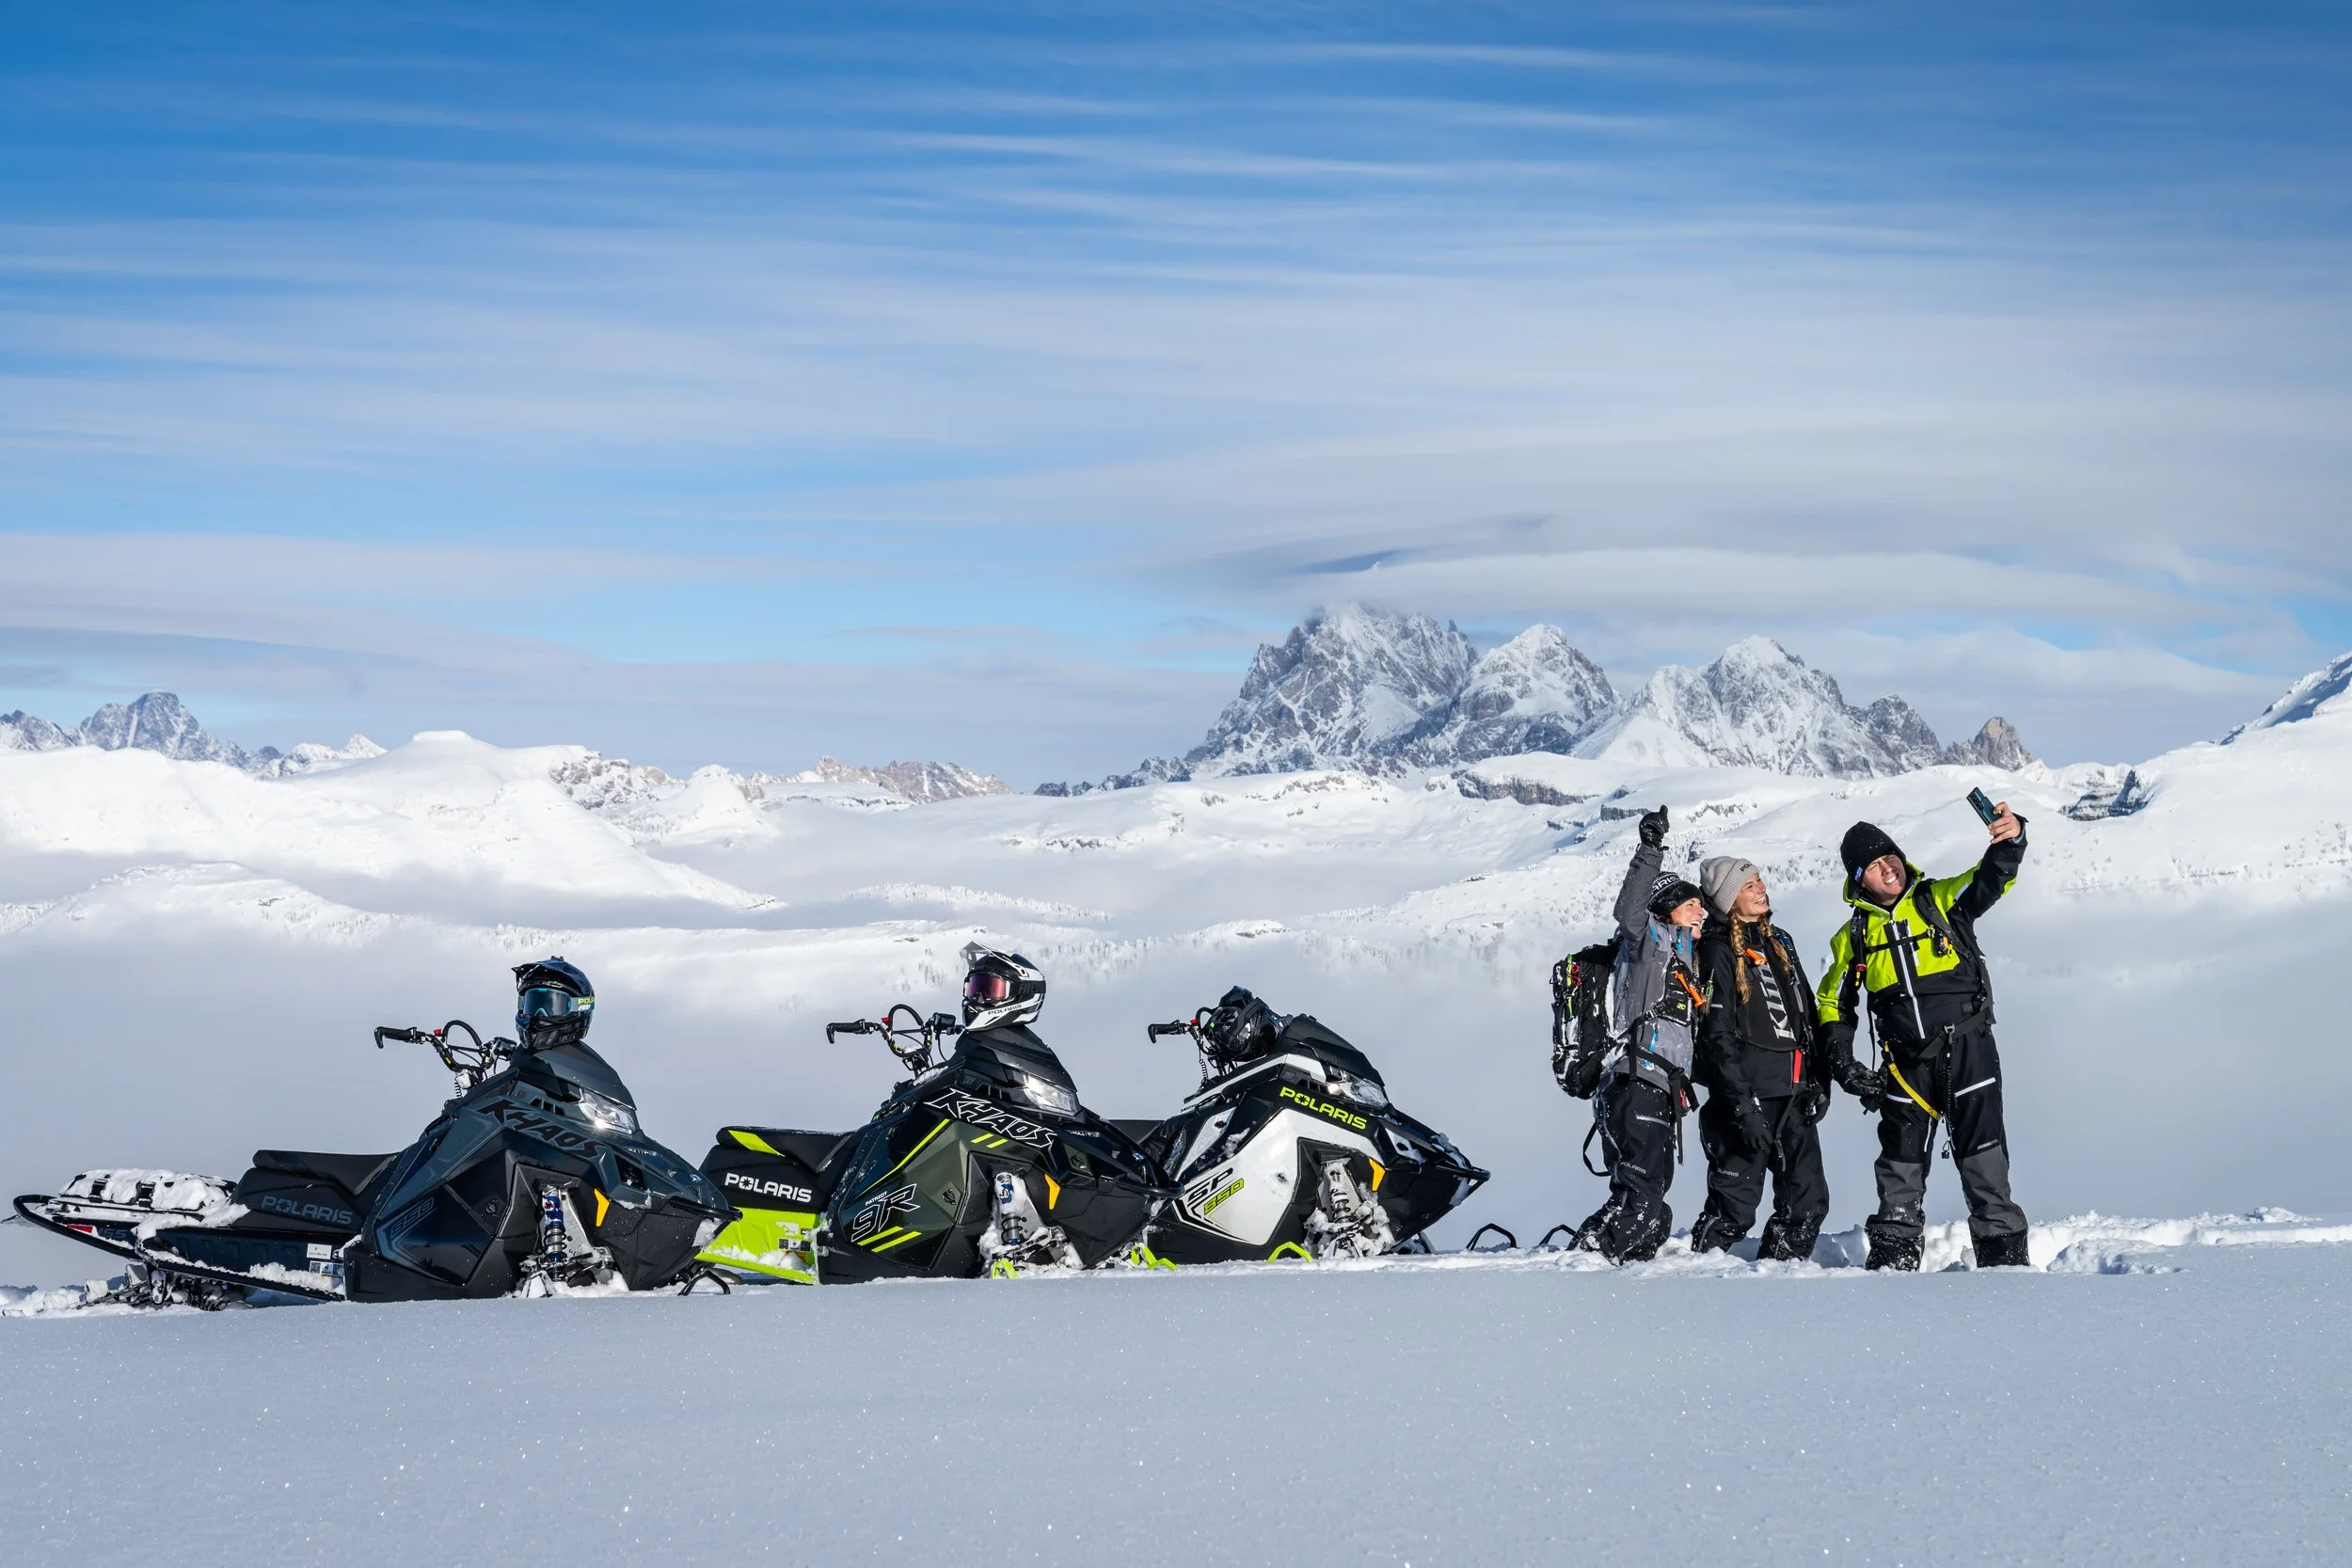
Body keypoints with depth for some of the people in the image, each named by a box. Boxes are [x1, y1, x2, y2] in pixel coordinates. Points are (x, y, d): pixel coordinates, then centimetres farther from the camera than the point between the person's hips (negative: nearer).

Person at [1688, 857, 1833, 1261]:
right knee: (1734, 1209, -7)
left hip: (1793, 1093, 7)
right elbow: (1718, 1036, -13)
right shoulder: (1717, 952, -7)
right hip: (1748, 1095, -7)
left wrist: (1818, 1080, 13)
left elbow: (1807, 1015, 21)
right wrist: (1742, 1106, -19)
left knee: (1808, 1201, 5)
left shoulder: (1779, 943, 16)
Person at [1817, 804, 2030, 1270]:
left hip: (1967, 1047, -3)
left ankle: (2002, 1245, 2)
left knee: (1982, 1152, -4)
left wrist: (2012, 839, -34)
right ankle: (1893, 1251, 17)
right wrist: (1845, 1064, 6)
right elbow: (1834, 1004, 18)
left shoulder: (1942, 900, 3)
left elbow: (1991, 879, -13)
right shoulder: (1853, 937, 10)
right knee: (1901, 1158, 8)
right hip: (1905, 1063, 3)